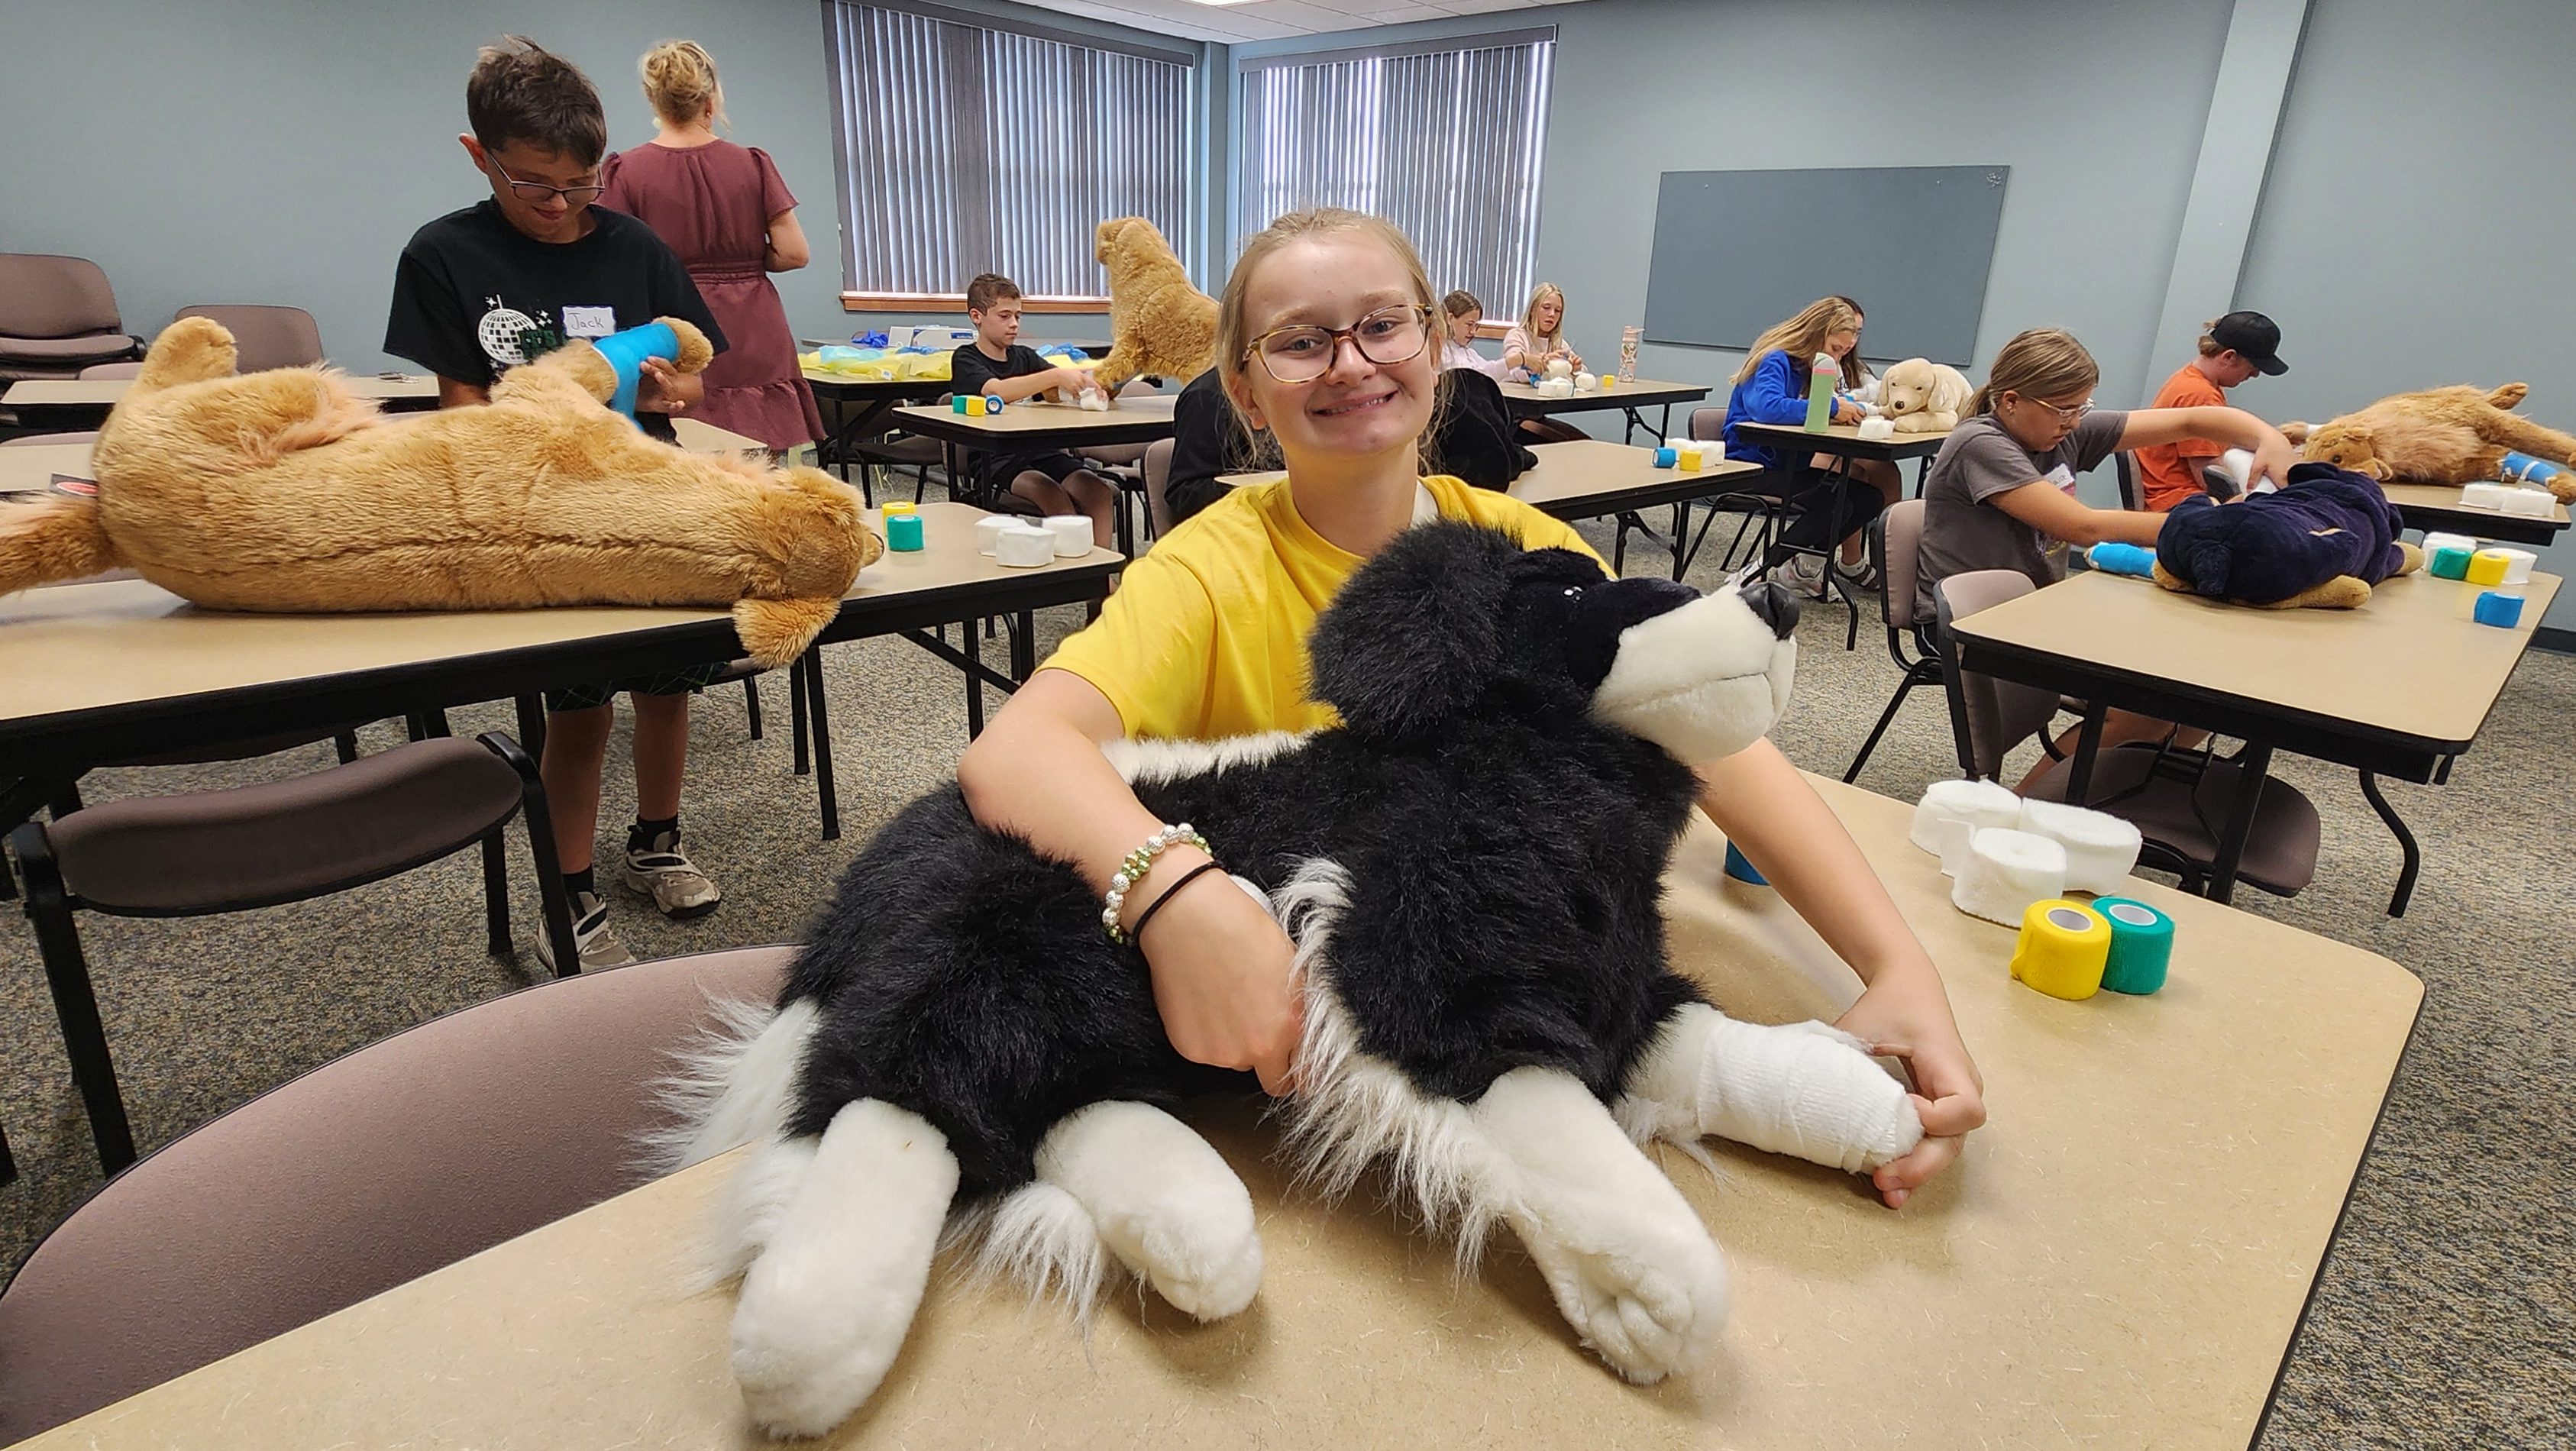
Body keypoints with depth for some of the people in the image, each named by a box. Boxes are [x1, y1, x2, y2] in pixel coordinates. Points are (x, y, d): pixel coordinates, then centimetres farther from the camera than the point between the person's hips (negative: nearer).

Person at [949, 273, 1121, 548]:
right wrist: (1056, 376, -29)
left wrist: (1093, 383, -19)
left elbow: (1066, 388, 4)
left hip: (1040, 452, 5)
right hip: (995, 462, -5)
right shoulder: (966, 359, 3)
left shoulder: (1025, 357, 20)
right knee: (1055, 496, -33)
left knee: (1100, 491, -23)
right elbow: (996, 391, -19)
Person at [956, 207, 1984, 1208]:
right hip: (1286, 1034, -1)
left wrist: (1898, 965, -27)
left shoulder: (1523, 548, -4)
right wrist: (1176, 893, -51)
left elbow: (1715, 743, -13)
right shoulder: (1214, 571, -15)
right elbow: (1012, 750, -31)